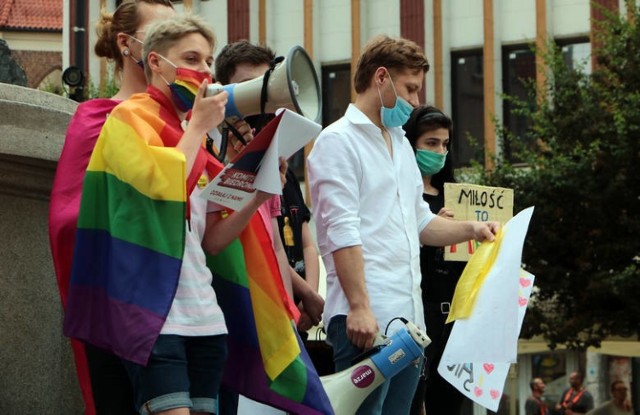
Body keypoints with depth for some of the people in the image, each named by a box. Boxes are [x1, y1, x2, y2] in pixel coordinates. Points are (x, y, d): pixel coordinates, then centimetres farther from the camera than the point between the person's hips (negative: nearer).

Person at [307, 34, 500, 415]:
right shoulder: (338, 141, -5)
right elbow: (342, 232, -14)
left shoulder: (401, 143, 22)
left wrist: (471, 229, 13)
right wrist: (360, 307, -20)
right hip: (366, 316, -9)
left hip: (409, 313, 9)